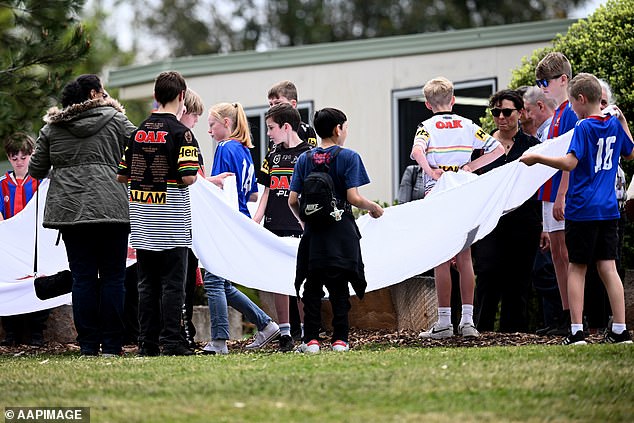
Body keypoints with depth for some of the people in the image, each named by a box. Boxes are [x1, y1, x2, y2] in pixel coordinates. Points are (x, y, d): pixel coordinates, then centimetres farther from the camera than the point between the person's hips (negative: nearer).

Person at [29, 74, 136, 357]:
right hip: (110, 207, -2)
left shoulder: (52, 127, 11)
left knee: (82, 277, 5)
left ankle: (88, 344, 4)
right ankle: (111, 344, 1)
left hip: (69, 211, 3)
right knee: (113, 276, 3)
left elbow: (36, 170, 14)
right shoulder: (115, 120, 4)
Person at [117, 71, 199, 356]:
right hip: (172, 222, -5)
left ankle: (147, 343, 9)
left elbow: (121, 176, 10)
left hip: (142, 222, 5)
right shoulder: (180, 132, -10)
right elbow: (188, 177, -17)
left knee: (147, 283, 9)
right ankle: (171, 342, -5)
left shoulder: (138, 131, 7)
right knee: (172, 284, -1)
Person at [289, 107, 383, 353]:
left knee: (312, 288, 6)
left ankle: (311, 340, 1)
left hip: (313, 232, 3)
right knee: (339, 289, 3)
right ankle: (340, 340, 0)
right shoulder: (348, 157, -5)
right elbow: (353, 197, -13)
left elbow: (293, 200, 2)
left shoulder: (304, 159, 5)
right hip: (341, 233, -3)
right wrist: (374, 208, 5)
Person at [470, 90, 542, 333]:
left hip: (522, 223, 0)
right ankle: (482, 329, -10)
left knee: (518, 278, 2)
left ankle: (514, 329, 9)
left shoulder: (531, 146, 6)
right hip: (488, 220, 0)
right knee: (487, 272, -13)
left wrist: (544, 226, -1)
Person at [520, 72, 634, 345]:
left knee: (577, 268, 2)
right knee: (608, 267, 6)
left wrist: (537, 158, -14)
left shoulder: (583, 127, -12)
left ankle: (576, 331, 0)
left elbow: (570, 163, -22)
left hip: (582, 209, -6)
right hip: (608, 209, 6)